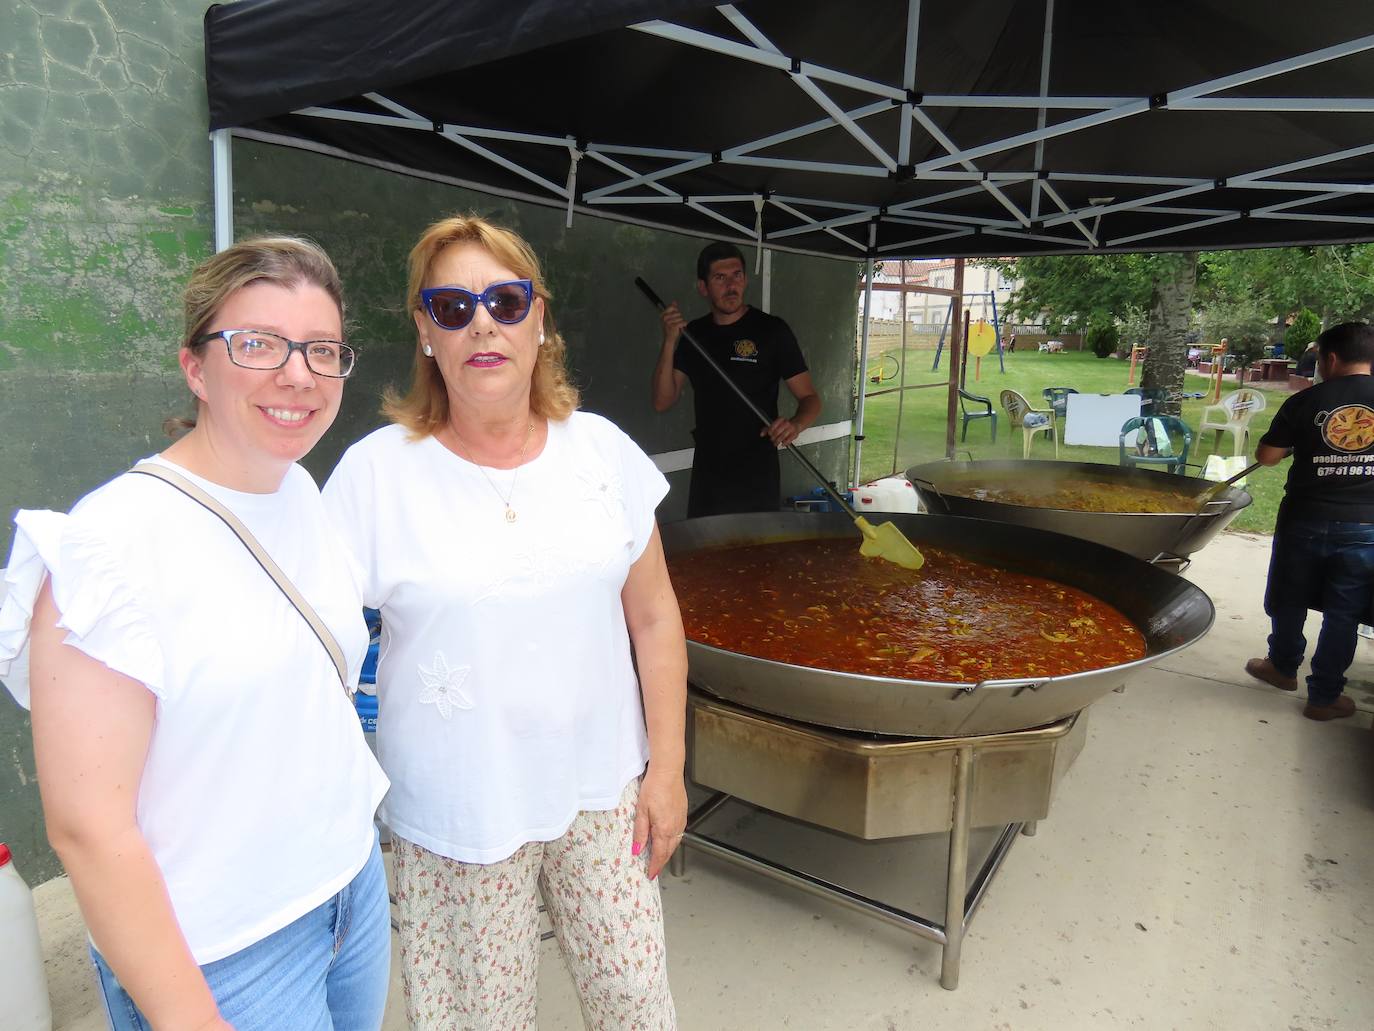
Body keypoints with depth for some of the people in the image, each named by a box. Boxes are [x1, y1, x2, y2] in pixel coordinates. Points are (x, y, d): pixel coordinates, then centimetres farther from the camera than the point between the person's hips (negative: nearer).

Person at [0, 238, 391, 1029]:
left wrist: (356, 827, 11)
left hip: (354, 885, 7)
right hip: (223, 958, -6)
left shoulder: (302, 491, -2)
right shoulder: (114, 542, -22)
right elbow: (88, 826, -20)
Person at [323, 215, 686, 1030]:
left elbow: (653, 616, 2)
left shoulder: (601, 448, -3)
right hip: (459, 811, -2)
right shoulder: (377, 472, -11)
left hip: (601, 787, 3)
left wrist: (666, 769, 1)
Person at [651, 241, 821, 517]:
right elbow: (662, 402, 0)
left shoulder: (771, 330, -6)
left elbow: (810, 399, -5)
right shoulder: (693, 334, 6)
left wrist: (795, 425, -27)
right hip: (706, 476, 4)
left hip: (758, 478, -3)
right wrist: (670, 342, -11)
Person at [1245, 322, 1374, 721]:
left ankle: (1283, 666, 38)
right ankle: (1324, 696, 17)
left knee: (1289, 600, 19)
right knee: (1342, 613, 9)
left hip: (1305, 520, -1)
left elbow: (1266, 456, -4)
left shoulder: (1305, 402, -8)